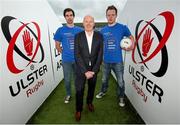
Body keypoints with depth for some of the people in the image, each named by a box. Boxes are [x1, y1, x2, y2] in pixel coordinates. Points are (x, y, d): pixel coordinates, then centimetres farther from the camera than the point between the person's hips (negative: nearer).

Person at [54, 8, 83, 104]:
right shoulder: (60, 30, 0)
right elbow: (57, 45, 5)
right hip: (66, 60, -1)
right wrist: (64, 53, -1)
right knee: (67, 79, 12)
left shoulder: (80, 30, 3)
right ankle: (68, 94, 36)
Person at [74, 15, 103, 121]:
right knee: (79, 90, 5)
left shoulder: (99, 36, -3)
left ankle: (89, 102, 47)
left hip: (94, 68, 2)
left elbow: (100, 55, -6)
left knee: (92, 88, 19)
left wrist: (93, 70, -12)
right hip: (81, 69, -1)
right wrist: (85, 71, -15)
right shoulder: (78, 36, -6)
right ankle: (79, 109, 31)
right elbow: (77, 55, -10)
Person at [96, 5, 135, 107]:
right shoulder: (103, 30, 4)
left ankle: (121, 97, 34)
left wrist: (132, 45, -12)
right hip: (106, 61, 3)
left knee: (120, 81, 10)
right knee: (104, 79, 20)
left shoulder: (123, 28, -5)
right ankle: (103, 92, 46)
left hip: (118, 61, -2)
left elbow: (131, 37, 7)